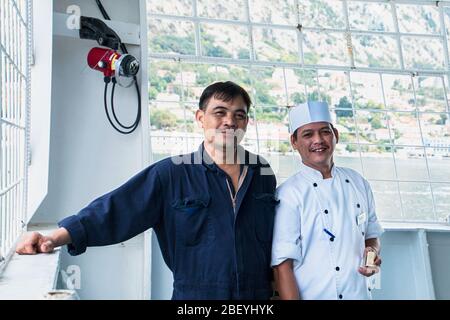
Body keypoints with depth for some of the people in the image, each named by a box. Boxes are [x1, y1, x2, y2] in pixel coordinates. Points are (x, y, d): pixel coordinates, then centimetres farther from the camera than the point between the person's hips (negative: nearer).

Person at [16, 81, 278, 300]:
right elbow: (115, 209, -16)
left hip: (260, 292, 3)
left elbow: (276, 241, 10)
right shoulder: (172, 174, -8)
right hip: (195, 294, -2)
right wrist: (56, 238, -27)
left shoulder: (262, 173, 2)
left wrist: (279, 289, 11)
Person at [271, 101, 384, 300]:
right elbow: (282, 265, -18)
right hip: (313, 295, -5)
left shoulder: (358, 183, 2)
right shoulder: (288, 194, -16)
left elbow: (371, 234, 13)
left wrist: (373, 252, -7)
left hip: (360, 293, 5)